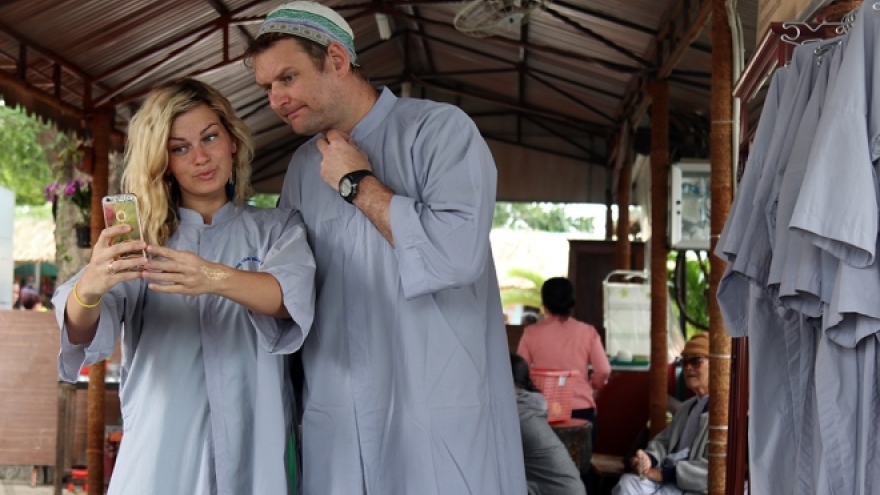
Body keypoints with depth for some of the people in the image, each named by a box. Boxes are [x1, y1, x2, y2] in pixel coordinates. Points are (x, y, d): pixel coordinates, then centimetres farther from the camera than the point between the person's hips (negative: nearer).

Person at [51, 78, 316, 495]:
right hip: (161, 457, 0)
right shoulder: (141, 239, 7)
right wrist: (88, 290, -33)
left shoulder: (278, 228, 6)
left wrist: (219, 279, -35)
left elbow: (291, 296, -15)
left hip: (255, 455, 0)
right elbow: (82, 332, -10)